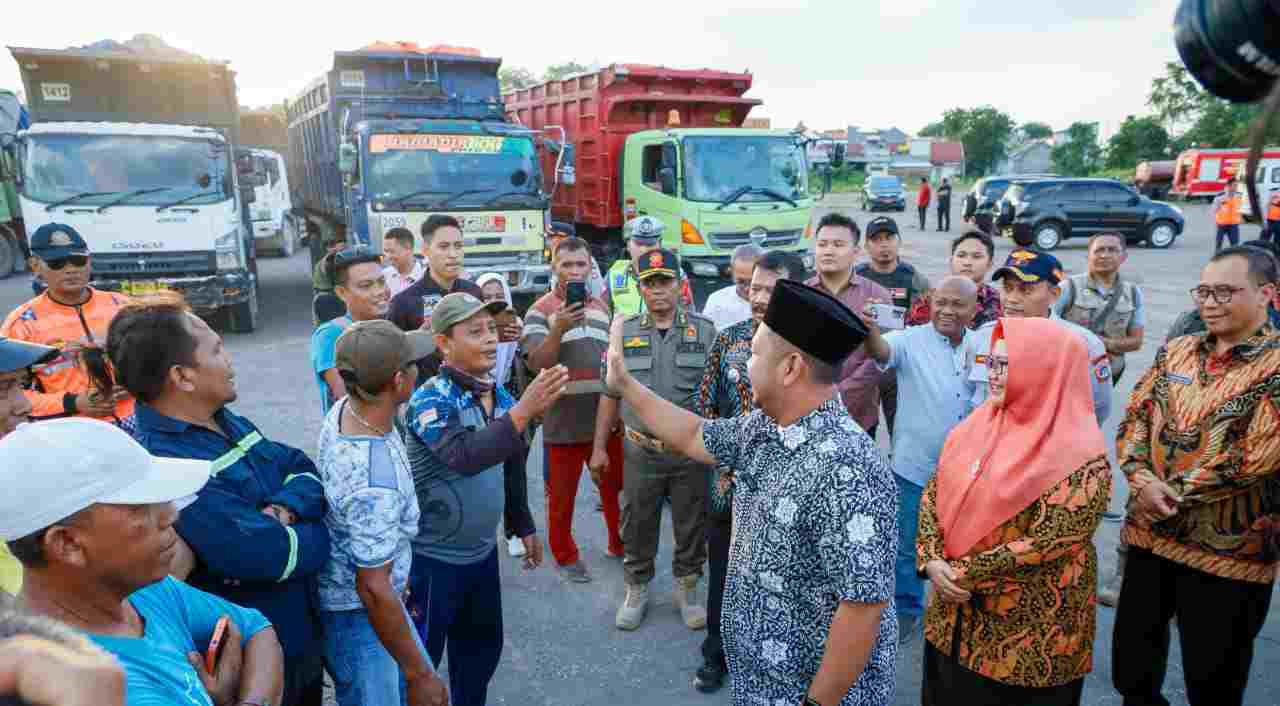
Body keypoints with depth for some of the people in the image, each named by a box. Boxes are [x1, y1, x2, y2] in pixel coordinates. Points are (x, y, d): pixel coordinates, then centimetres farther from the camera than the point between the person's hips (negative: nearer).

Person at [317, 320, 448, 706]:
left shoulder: (343, 408, -12)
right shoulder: (374, 480, -38)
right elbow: (373, 590, -31)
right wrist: (419, 674, -22)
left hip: (341, 589, 9)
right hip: (356, 613, -8)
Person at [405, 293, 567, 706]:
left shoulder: (499, 396, 0)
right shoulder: (432, 399, -21)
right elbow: (465, 457, -39)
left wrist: (523, 526, 18)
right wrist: (524, 410, -45)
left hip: (483, 551, 7)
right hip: (434, 558, -6)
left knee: (483, 646, 22)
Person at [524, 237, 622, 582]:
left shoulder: (601, 306, 10)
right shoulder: (541, 310, -7)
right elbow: (536, 363, -17)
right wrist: (559, 330, -31)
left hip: (607, 418, 5)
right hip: (563, 422, -5)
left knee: (616, 487, 18)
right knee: (562, 495, 10)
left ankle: (619, 544, 38)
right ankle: (565, 556, 28)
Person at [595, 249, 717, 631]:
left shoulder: (705, 330, -2)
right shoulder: (625, 331, 1)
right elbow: (610, 393, 5)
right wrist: (599, 448, 4)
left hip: (692, 452, 0)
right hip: (640, 452, 1)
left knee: (692, 527, 13)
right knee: (637, 528, 13)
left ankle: (687, 590, 34)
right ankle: (636, 591, 34)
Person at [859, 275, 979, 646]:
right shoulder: (911, 340, -12)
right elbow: (882, 350, -34)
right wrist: (869, 331, -56)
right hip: (916, 467, -3)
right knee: (908, 545, 11)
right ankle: (906, 610, 31)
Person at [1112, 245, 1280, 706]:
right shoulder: (1175, 352, 6)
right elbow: (1134, 419, 3)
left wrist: (1174, 493, -13)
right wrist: (1143, 481, -14)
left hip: (1227, 551, -4)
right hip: (1149, 535, 5)